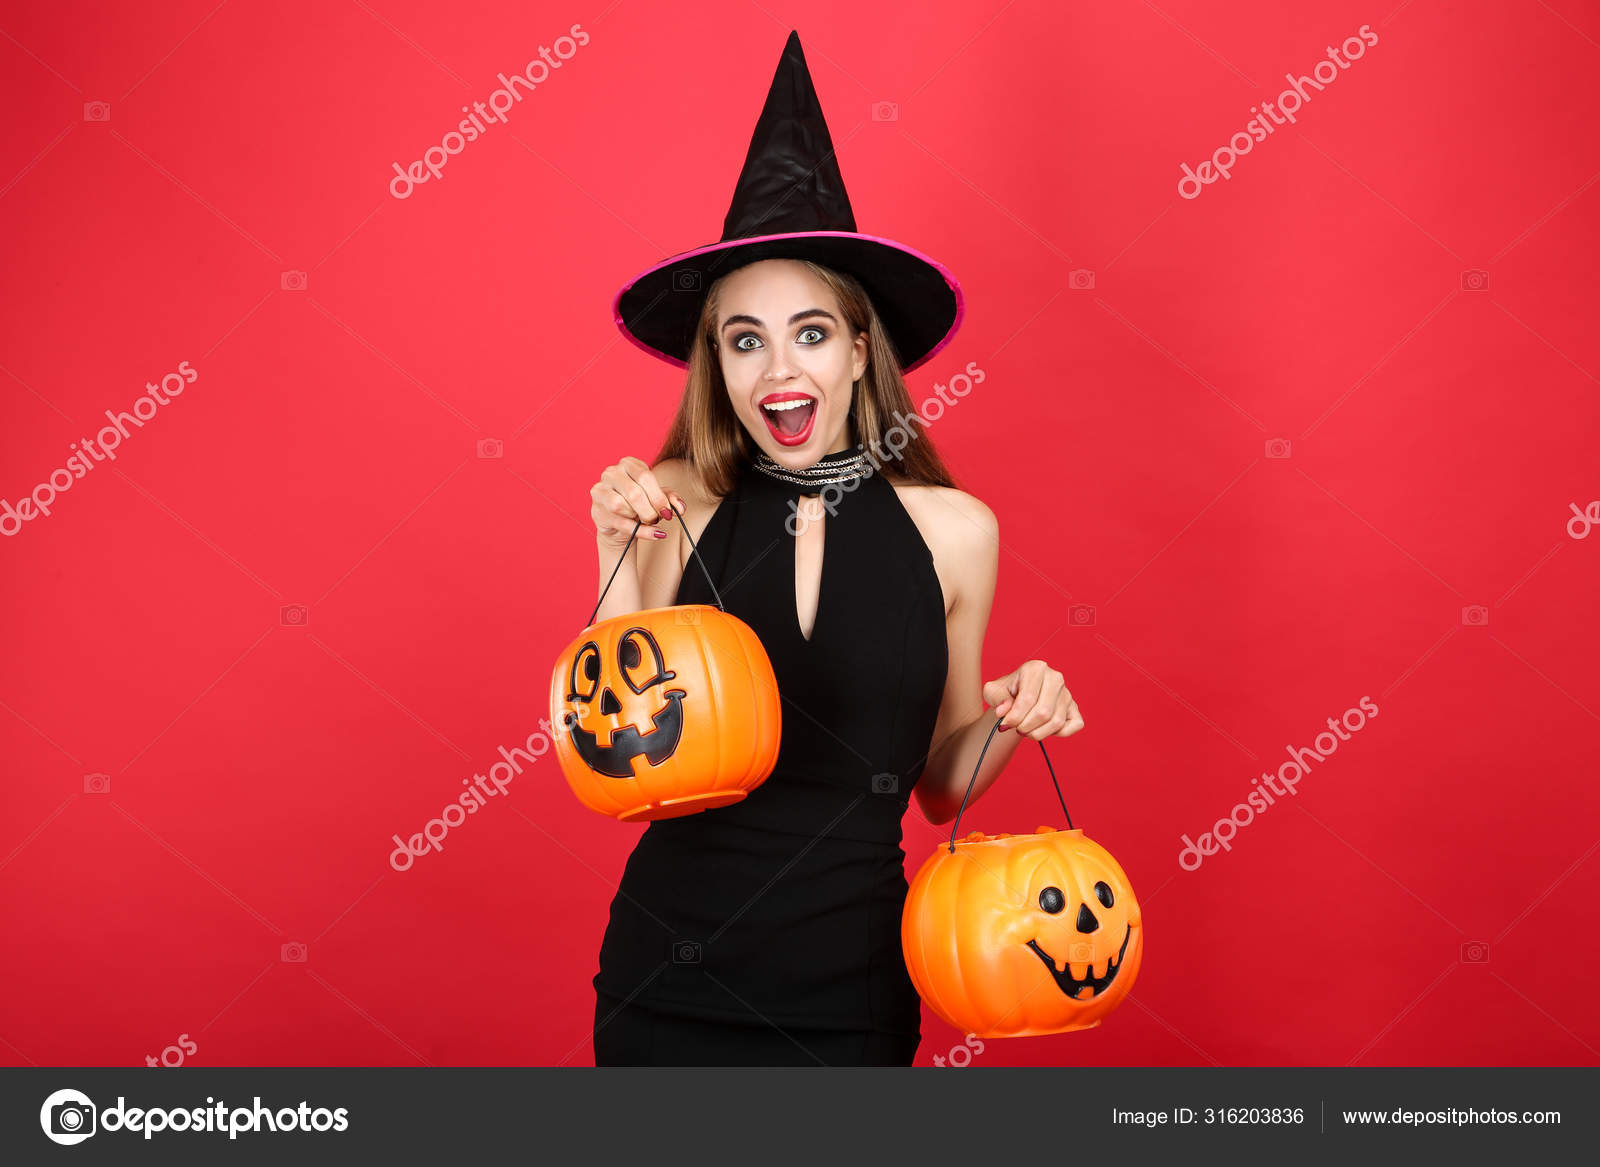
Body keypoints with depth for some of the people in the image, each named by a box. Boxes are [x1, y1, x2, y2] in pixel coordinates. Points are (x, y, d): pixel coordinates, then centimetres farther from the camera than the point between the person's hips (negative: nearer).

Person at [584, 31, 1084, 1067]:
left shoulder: (954, 530, -4)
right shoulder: (677, 507, -7)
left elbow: (939, 786, 6)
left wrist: (1011, 720, -13)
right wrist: (622, 560, -15)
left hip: (852, 989, 1)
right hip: (670, 977, 0)